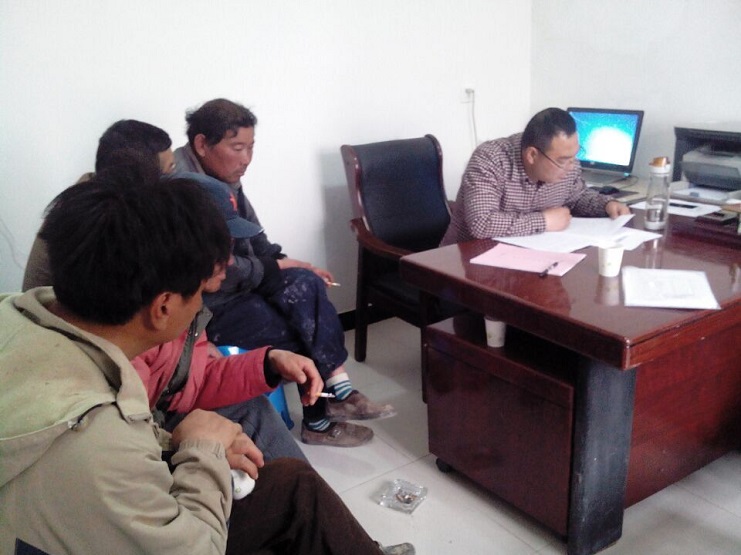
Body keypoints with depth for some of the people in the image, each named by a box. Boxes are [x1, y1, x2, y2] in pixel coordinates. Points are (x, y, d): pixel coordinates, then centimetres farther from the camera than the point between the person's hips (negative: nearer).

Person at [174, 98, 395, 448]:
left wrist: (294, 267, -1)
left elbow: (254, 241, 15)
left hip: (235, 288, 9)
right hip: (203, 308, -8)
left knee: (307, 285, -11)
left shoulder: (226, 180, 7)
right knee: (305, 329, -14)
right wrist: (276, 269, -13)